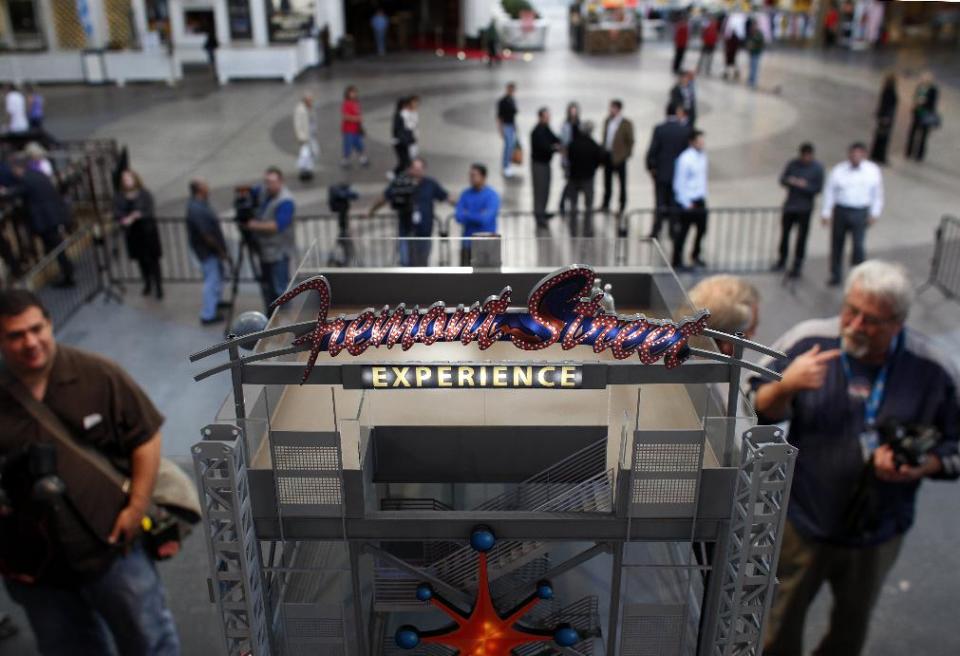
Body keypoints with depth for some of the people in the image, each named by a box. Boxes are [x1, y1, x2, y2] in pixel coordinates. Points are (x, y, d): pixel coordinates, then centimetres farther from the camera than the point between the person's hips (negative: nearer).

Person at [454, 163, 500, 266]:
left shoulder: (492, 195, -7)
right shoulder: (466, 194, 7)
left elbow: (486, 219, -18)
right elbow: (458, 216, -3)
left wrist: (467, 215, -6)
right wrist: (477, 217, -13)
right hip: (467, 241, 4)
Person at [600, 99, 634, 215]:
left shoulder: (626, 124, -7)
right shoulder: (607, 122, 10)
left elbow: (630, 141, -6)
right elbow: (605, 138, 14)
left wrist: (626, 155, -10)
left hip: (619, 157, -5)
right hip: (607, 156, 5)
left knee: (622, 182, 4)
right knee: (607, 181, 11)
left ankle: (622, 206, 12)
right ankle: (606, 205, 19)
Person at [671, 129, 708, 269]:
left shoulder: (702, 156, 6)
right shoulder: (685, 159, -17)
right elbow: (679, 183, -15)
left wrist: (704, 195, 13)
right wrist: (687, 203, -14)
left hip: (700, 200, 8)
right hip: (687, 201, -7)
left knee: (702, 228, 15)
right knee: (682, 231, 0)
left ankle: (695, 255, 36)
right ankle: (677, 261, 13)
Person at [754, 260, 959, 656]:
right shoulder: (808, 341, -19)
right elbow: (758, 411, -11)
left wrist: (920, 467, -23)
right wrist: (786, 385, -32)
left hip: (877, 533, 2)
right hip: (802, 520, -1)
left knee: (853, 624, 28)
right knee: (781, 621, 20)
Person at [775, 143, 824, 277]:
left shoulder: (817, 168, -7)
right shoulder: (792, 164, 0)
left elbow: (818, 188, -8)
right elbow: (782, 179, 2)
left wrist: (804, 185, -24)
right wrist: (790, 181, -20)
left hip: (805, 208, -3)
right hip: (789, 205, 3)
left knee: (801, 237, 1)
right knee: (784, 232, 11)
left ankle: (797, 266, 11)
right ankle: (782, 261, 29)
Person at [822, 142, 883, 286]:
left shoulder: (873, 171, 1)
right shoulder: (838, 170, 0)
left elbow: (877, 194, 8)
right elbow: (829, 192, 4)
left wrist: (874, 214, 2)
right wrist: (825, 213, 1)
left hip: (860, 213, -1)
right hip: (840, 210, 1)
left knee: (858, 245, -12)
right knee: (837, 245, 9)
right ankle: (835, 276, 24)